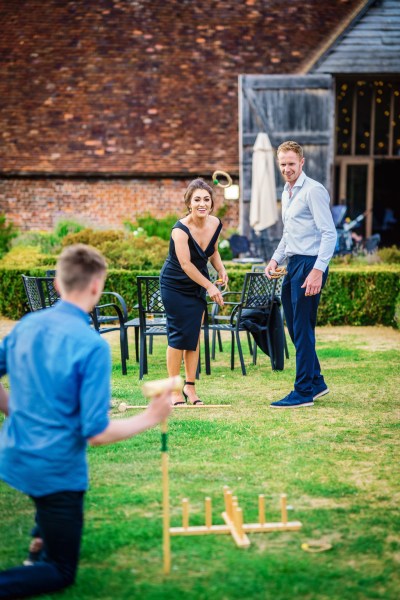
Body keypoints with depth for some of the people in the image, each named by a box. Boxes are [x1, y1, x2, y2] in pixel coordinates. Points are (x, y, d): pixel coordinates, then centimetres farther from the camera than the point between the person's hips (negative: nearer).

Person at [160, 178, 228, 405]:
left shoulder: (216, 224, -6)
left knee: (195, 335, 5)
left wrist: (221, 270, -5)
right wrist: (210, 286, -25)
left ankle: (190, 386, 13)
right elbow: (186, 264, -26)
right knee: (179, 334, -5)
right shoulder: (181, 229, -25)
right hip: (175, 285, -6)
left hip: (198, 285, 6)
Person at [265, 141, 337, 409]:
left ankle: (304, 392, 0)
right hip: (293, 264, 10)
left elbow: (329, 233, -18)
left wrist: (318, 270, -25)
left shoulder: (313, 191, -12)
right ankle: (316, 382, 26)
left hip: (310, 264, -9)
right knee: (295, 327, 14)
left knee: (302, 329, -7)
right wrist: (276, 259, 13)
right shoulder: (287, 193, 17)